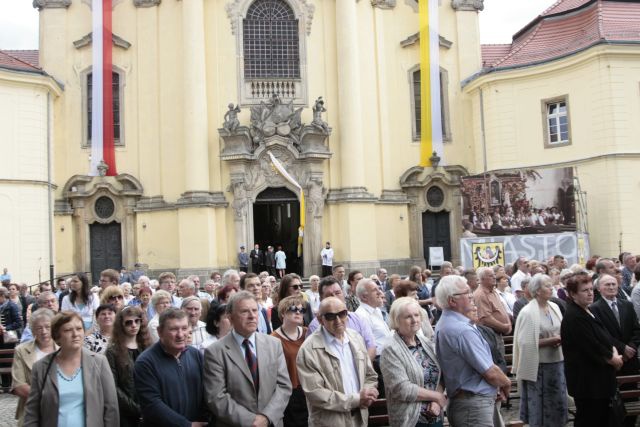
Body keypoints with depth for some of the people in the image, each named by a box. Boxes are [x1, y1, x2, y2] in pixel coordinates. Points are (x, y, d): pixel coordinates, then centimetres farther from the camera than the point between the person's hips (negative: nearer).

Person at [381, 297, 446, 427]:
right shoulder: (390, 350, -14)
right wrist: (437, 396, -12)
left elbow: (440, 376, 6)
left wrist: (436, 402, -11)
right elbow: (402, 389, -21)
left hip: (435, 416, 6)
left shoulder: (427, 343, 6)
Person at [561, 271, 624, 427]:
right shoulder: (574, 318, -22)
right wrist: (613, 359, -8)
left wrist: (613, 351, -4)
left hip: (597, 378, 10)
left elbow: (605, 338, 16)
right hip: (586, 380, -10)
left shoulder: (587, 311, 11)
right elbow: (592, 348, -23)